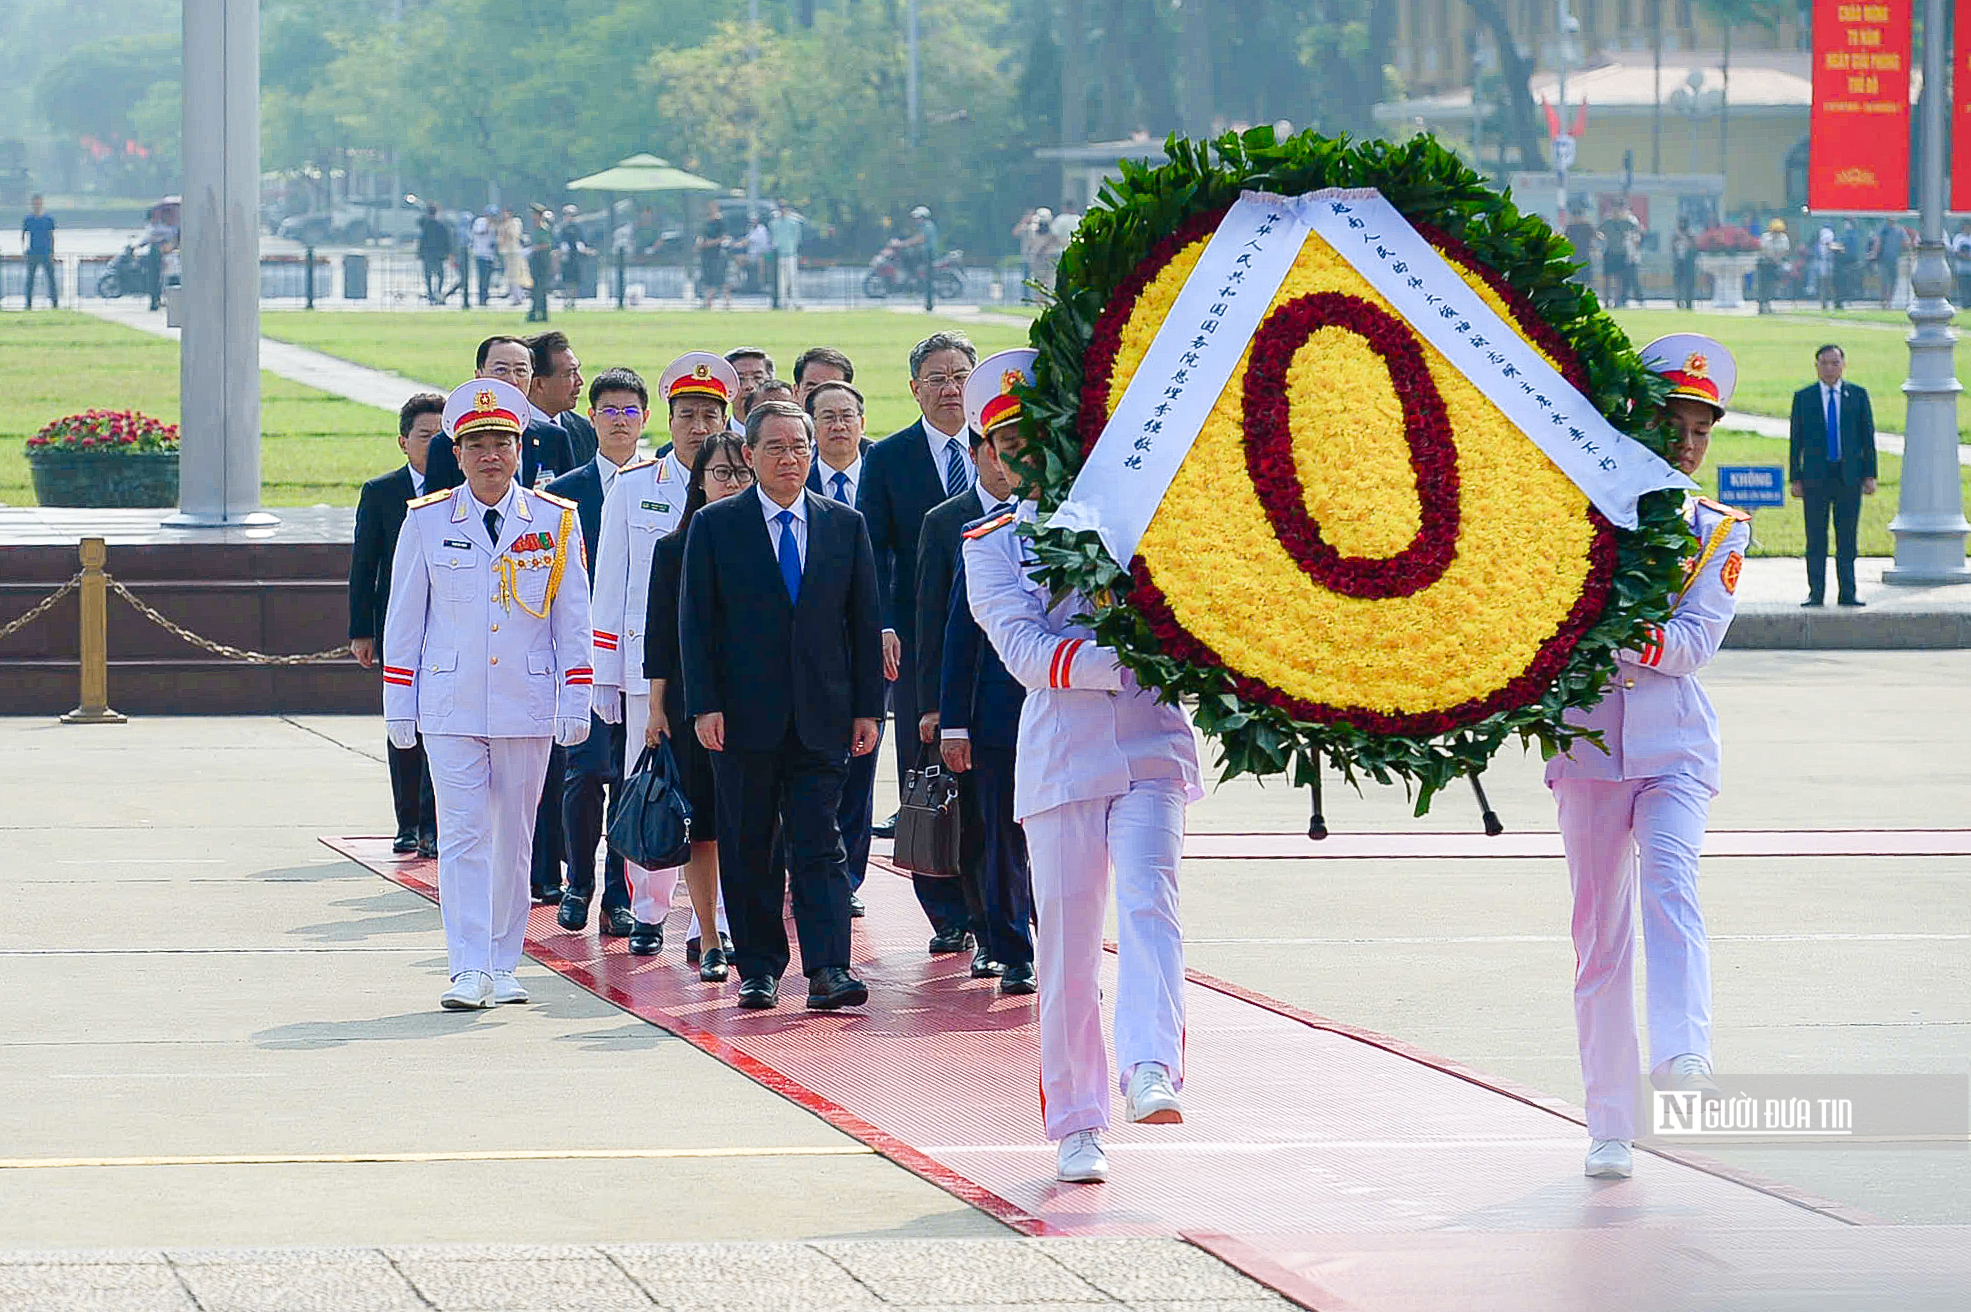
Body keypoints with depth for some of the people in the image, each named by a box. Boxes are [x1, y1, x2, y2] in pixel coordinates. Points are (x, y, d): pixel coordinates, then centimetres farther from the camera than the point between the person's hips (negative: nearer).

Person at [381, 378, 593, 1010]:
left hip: (527, 707, 1)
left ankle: (503, 966, 15)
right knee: (462, 833, -8)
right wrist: (399, 707, 4)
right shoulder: (426, 521, 2)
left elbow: (572, 619, 7)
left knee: (513, 837, 7)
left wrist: (575, 703, 2)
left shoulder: (555, 522, 3)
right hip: (450, 707, -1)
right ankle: (469, 970, -10)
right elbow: (403, 619, 7)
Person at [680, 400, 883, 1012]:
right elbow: (695, 622, 0)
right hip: (744, 715, -1)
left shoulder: (845, 525, 9)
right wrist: (704, 706, -8)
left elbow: (864, 621, 10)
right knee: (747, 849, 4)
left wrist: (867, 708, 4)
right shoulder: (715, 526, 2)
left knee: (819, 845, -5)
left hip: (820, 717, 1)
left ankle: (828, 971, -10)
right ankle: (758, 969, 13)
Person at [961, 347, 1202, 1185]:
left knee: (1147, 902, -21)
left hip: (1151, 745, 0)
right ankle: (1076, 1123, 9)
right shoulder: (993, 543, 9)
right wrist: (1125, 663, -19)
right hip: (1060, 757, 0)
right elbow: (1025, 650, -6)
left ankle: (1150, 1069, -34)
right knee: (1067, 940, 1)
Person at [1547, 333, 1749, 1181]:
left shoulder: (1719, 534, 8)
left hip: (1675, 749, -1)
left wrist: (1641, 643, -25)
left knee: (1670, 882, -27)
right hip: (1589, 740, 1)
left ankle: (1683, 1055, -45)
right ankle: (1609, 1127, 8)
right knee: (1599, 932, 2)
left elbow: (1698, 641, -7)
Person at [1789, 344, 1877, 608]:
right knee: (1816, 538, 0)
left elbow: (1868, 436, 7)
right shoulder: (1803, 397, 5)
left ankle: (1847, 593, 7)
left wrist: (1870, 475, 0)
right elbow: (1795, 440, 5)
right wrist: (1795, 478, -1)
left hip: (1849, 476, 0)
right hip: (1815, 476, 0)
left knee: (1847, 537, 2)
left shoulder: (1858, 395, 7)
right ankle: (1816, 593, 4)